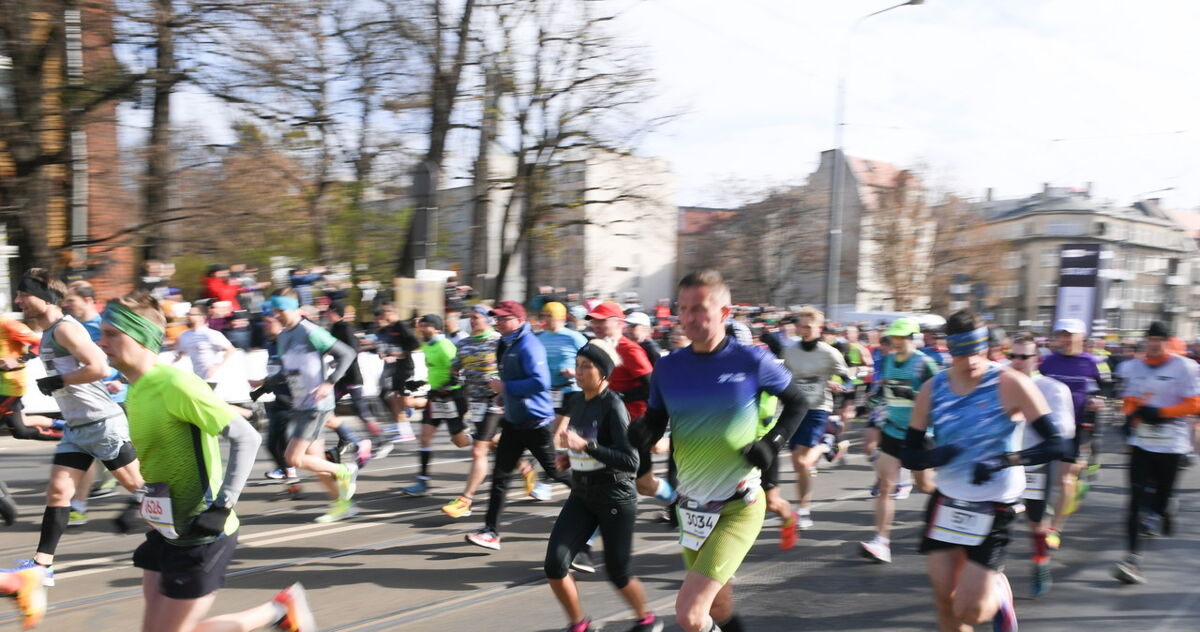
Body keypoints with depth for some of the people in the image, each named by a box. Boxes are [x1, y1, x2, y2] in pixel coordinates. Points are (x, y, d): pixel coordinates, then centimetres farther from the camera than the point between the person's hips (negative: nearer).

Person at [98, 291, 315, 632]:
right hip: (166, 529, 9)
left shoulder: (175, 383, -21)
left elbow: (246, 437, -22)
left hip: (201, 534, -9)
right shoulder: (135, 392, 7)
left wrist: (222, 507, -26)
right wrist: (140, 505, 17)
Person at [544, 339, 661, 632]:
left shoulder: (613, 406, -17)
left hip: (615, 499, -6)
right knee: (555, 564, -8)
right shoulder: (577, 403, 4)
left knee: (617, 572, 7)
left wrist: (586, 446, -30)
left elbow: (631, 461, -25)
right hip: (581, 497, 6)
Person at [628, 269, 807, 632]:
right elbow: (655, 423, 6)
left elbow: (796, 403, 4)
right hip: (691, 506, 5)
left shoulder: (752, 361, -11)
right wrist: (642, 434, -17)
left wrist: (772, 444, -10)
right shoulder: (668, 367, -2)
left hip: (739, 507, -4)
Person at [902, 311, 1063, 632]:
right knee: (944, 599, 7)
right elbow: (908, 455, -1)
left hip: (994, 509, -3)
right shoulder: (933, 389, -4)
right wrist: (934, 455, -23)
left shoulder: (1010, 384, -14)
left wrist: (1005, 460, -28)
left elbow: (1054, 444, -15)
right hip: (947, 502, 4)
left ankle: (998, 593, 31)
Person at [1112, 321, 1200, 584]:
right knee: (1137, 498, -6)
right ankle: (1133, 558, -9)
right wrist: (1131, 415, -3)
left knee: (1162, 496, 5)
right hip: (1141, 441, 3)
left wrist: (1159, 412, -17)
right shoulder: (1135, 368, 9)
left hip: (1171, 444, -2)